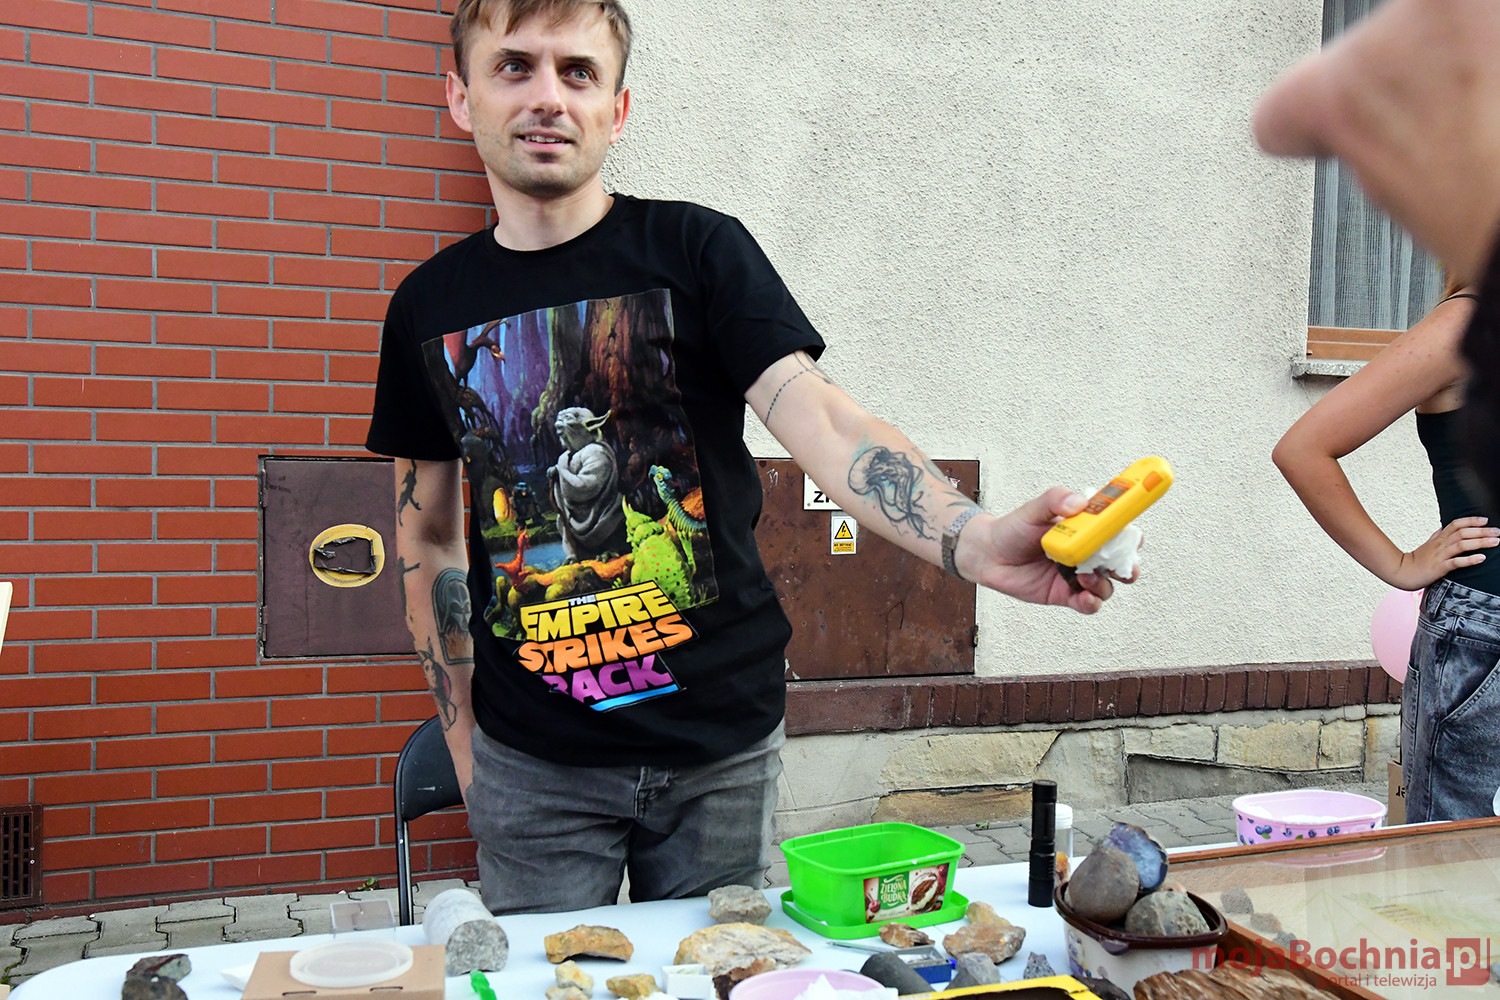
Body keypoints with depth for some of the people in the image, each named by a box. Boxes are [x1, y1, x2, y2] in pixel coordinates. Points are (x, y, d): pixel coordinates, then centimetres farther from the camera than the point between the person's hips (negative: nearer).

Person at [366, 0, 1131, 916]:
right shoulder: (429, 306, 2)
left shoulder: (696, 249, -6)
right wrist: (463, 743, 5)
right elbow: (429, 539, 8)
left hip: (722, 742, -1)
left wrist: (974, 539, -38)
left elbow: (821, 419, -20)